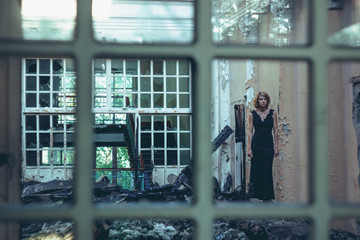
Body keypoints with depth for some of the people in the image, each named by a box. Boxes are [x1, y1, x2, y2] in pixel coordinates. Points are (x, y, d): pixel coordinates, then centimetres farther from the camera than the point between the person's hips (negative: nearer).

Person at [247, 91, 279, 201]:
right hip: (256, 144, 0)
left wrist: (276, 146, 0)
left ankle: (267, 196, 5)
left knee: (267, 171, -2)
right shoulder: (252, 114, 3)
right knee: (256, 170, 2)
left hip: (268, 144, 0)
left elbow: (275, 130, 4)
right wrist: (249, 148, -5)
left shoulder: (272, 113, 4)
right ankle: (257, 194, 12)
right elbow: (250, 132, 1)